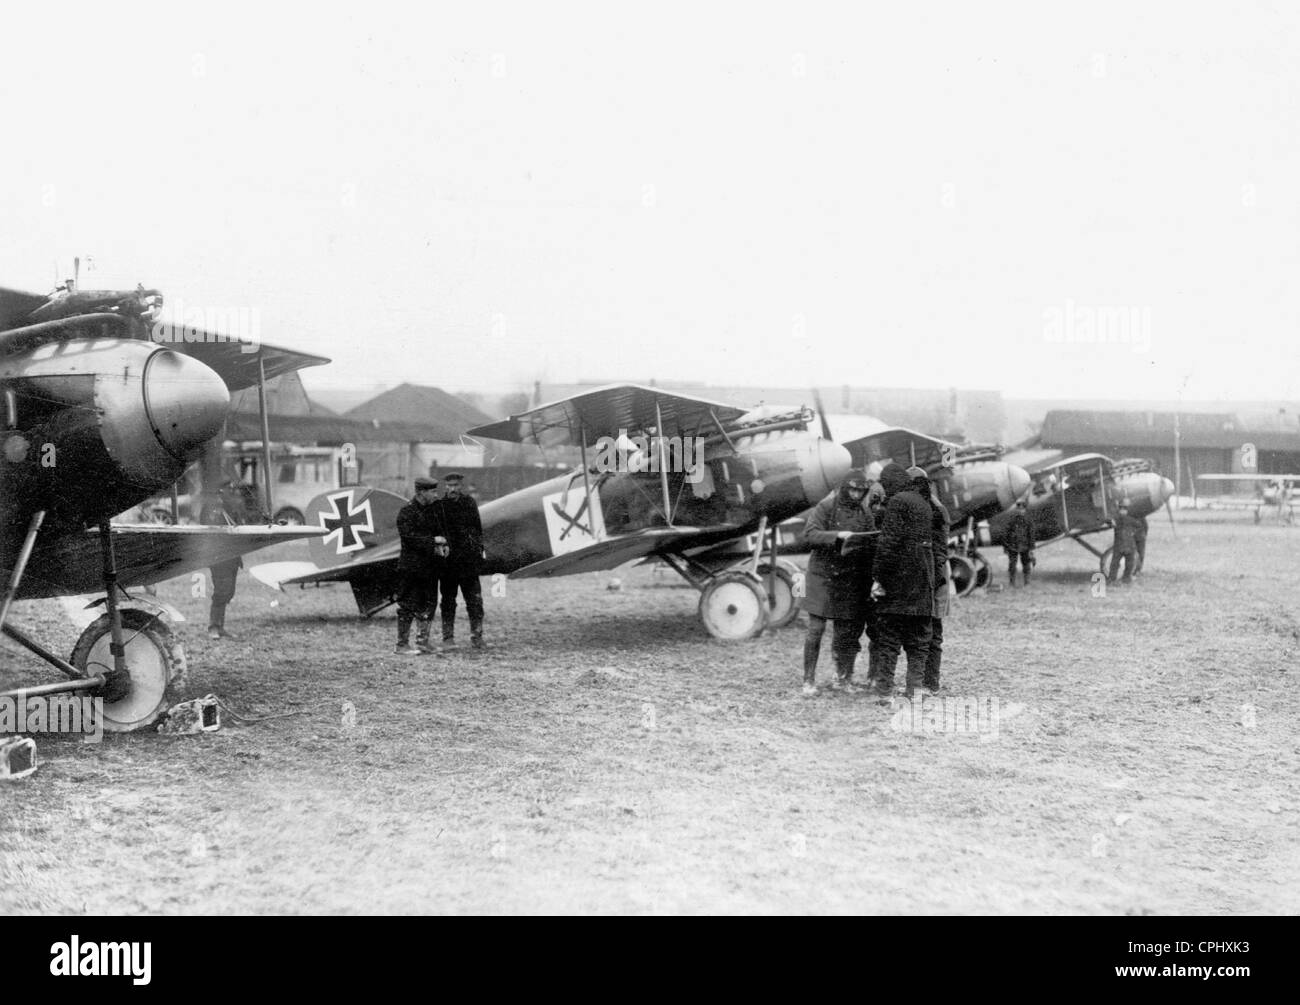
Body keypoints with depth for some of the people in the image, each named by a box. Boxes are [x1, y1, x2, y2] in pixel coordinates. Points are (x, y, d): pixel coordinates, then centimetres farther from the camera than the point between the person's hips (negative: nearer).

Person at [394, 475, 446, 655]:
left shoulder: (432, 510, 12)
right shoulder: (407, 512, -11)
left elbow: (438, 532, 20)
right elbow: (408, 537, -19)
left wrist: (442, 545, -2)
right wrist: (433, 541, -19)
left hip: (430, 567, 8)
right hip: (411, 566, -8)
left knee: (429, 603, 11)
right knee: (408, 606, -3)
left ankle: (422, 641, 22)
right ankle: (402, 644, 4)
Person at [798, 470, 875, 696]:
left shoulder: (865, 514, 8)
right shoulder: (825, 508, -5)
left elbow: (871, 546, 8)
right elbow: (809, 535, -15)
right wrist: (837, 535, -28)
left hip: (850, 580, 4)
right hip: (822, 574, -4)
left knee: (846, 631, 6)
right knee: (816, 629, -4)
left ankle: (843, 677, 19)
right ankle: (809, 679, 3)